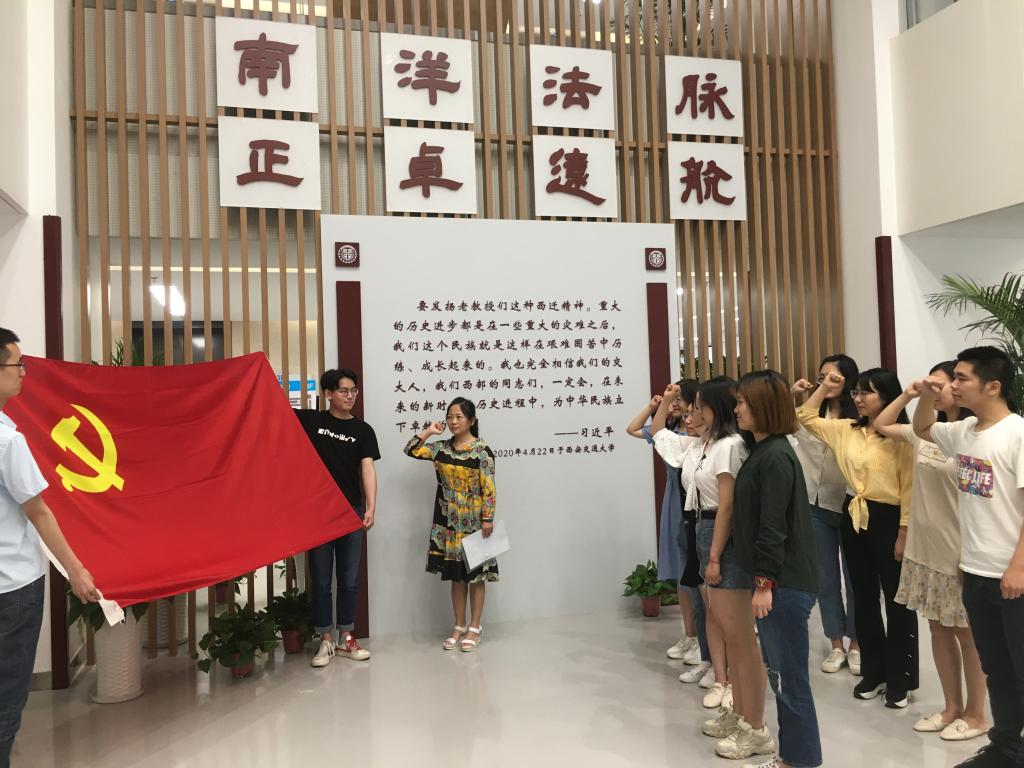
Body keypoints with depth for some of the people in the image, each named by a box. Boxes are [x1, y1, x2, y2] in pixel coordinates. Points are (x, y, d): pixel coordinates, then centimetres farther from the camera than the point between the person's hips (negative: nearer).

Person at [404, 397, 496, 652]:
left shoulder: (482, 451, -10)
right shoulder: (441, 447, 4)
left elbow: (488, 488, -11)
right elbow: (411, 450, 5)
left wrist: (488, 519, -14)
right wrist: (429, 431, 0)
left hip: (473, 521, -4)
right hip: (449, 522, 4)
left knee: (475, 574, 5)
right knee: (456, 575, 12)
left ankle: (475, 627, 16)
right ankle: (459, 626, 22)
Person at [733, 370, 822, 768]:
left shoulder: (776, 456, -16)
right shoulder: (762, 451, 13)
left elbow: (774, 526, -20)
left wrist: (765, 583, -18)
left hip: (784, 583, -10)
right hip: (773, 580, 10)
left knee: (789, 676, 0)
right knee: (779, 672, 17)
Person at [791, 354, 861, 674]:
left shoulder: (861, 417, -11)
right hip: (816, 505, 4)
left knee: (854, 578, 10)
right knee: (826, 579, 13)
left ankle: (856, 645, 27)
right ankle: (836, 646, 26)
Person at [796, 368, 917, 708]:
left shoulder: (900, 436, -12)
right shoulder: (846, 430, 6)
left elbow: (909, 487, -13)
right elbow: (805, 418, 15)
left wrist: (904, 534, -14)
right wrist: (825, 389, 7)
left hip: (888, 520, -6)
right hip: (854, 518, 7)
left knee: (897, 601, 6)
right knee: (864, 598, 15)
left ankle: (900, 680, 19)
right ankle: (873, 672, 29)